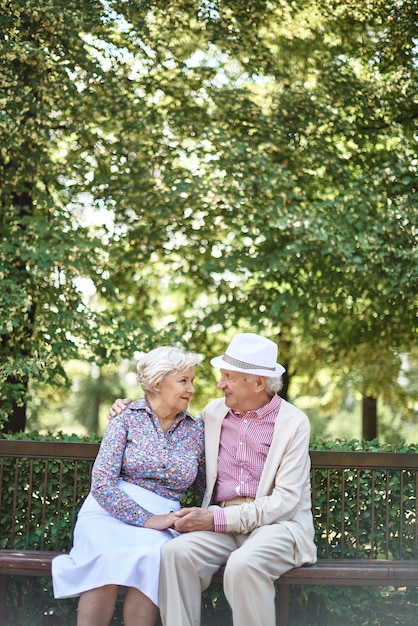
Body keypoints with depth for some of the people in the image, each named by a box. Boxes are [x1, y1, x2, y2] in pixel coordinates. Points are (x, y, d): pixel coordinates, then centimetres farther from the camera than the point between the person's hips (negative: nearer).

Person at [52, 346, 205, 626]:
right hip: (110, 511, -2)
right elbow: (101, 482, -7)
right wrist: (146, 520, -16)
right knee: (108, 559, -36)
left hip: (160, 521, 2)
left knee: (152, 555, -35)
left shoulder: (196, 430, 12)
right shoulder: (127, 417, 3)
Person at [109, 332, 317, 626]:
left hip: (277, 522, -4)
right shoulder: (215, 412, 11)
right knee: (176, 552, -28)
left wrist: (217, 519, -19)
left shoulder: (293, 422, -3)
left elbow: (286, 499, -11)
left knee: (243, 565, -36)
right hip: (221, 519, 4)